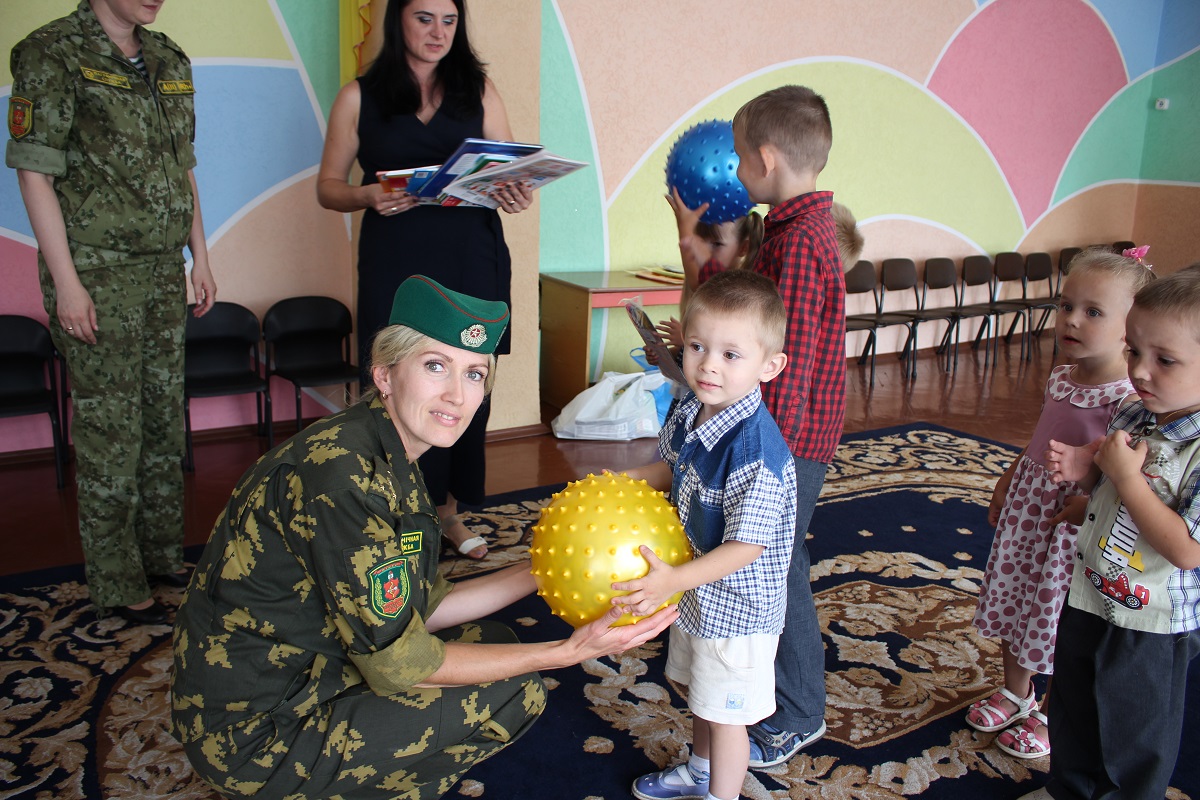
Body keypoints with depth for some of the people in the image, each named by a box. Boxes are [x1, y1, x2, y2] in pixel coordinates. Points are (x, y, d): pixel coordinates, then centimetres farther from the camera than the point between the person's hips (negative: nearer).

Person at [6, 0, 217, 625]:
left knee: (165, 414, 12)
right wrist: (67, 283, -16)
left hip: (164, 269, 7)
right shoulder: (51, 54, -8)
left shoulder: (169, 61, 12)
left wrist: (200, 259, 13)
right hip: (97, 272, -7)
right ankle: (117, 586, 10)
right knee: (110, 429, -2)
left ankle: (164, 556, 26)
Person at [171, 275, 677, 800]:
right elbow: (397, 664, -22)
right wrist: (570, 652, -20)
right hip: (257, 735, -9)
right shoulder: (344, 477, -27)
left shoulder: (388, 459, 4)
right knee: (512, 692, -8)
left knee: (493, 640, 15)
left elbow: (420, 610, 6)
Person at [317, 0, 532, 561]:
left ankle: (448, 509, 19)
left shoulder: (478, 90, 10)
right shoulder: (360, 97, 6)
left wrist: (517, 196, -16)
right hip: (394, 264, -1)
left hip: (471, 261, 2)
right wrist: (368, 196, -15)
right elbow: (327, 186, 6)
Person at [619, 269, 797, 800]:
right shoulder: (688, 413, -9)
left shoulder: (757, 451, -34)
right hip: (697, 589, 8)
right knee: (701, 696, 30)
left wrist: (672, 580, -37)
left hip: (738, 605, -8)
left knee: (726, 712, 14)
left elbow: (745, 548, -30)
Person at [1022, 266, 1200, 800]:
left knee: (1136, 735, 17)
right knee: (1072, 708, 26)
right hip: (1088, 599, 7)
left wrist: (1125, 475, -29)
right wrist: (1085, 469, -10)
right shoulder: (1132, 417, -3)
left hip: (1151, 626, -7)